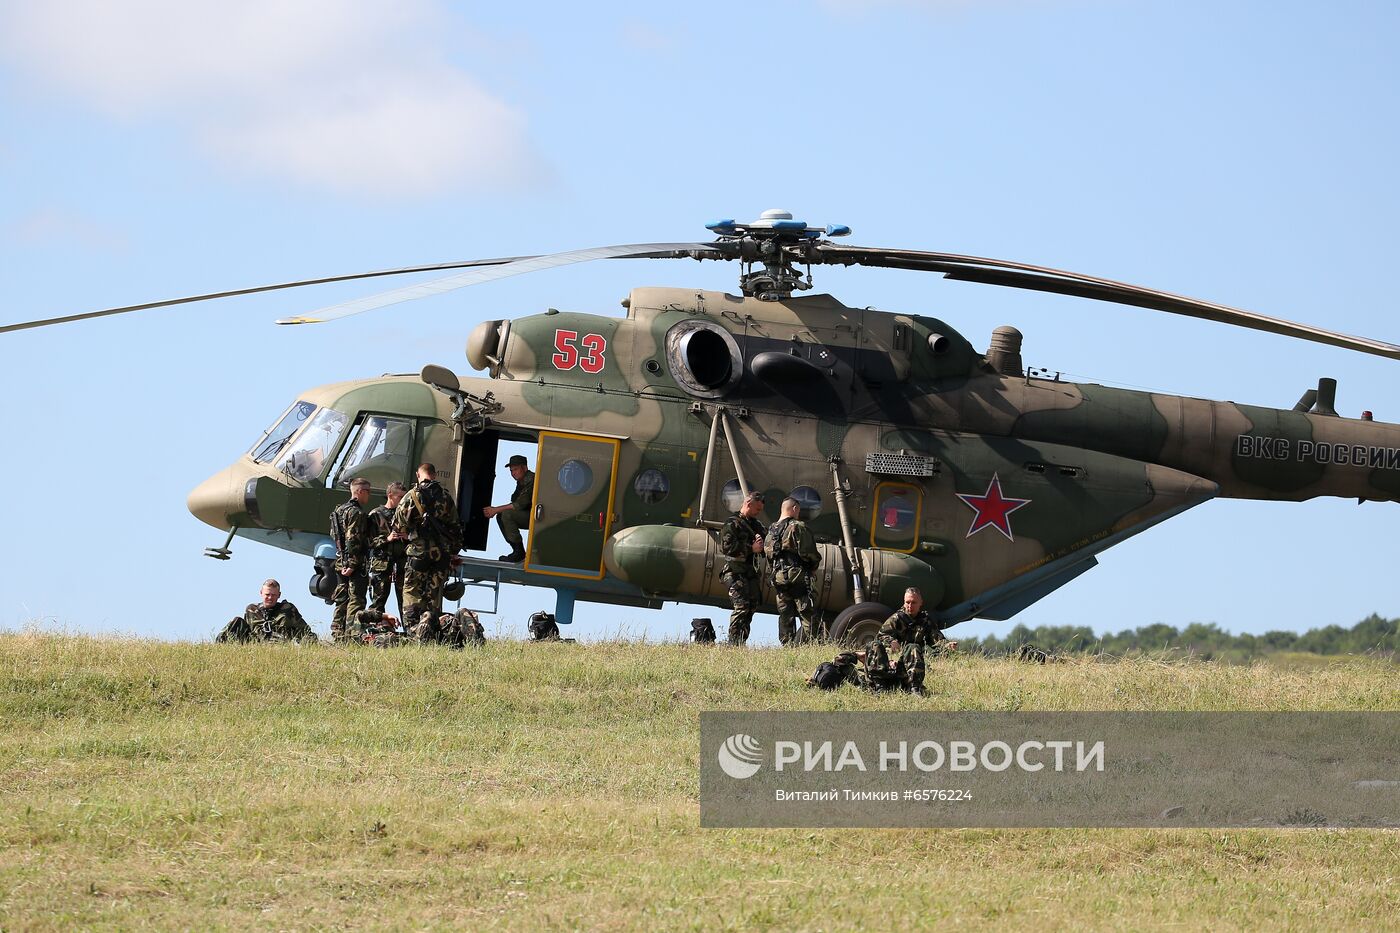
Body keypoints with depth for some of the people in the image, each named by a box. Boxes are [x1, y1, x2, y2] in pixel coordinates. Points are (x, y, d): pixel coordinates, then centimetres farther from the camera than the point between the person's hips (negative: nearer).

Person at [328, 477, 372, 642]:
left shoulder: (339, 509, 17)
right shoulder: (356, 512, -13)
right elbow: (353, 540, -20)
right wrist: (352, 564, -21)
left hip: (340, 563, 9)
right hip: (356, 565, -9)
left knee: (341, 600, 13)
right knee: (356, 599, -8)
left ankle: (337, 634, 16)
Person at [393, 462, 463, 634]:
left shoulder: (413, 495, -4)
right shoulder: (446, 497, 9)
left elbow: (399, 524, -7)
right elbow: (455, 527, 12)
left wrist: (407, 535, 14)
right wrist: (454, 553, 20)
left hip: (419, 550, -4)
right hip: (443, 553, 4)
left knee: (411, 592, 0)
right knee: (435, 593, 8)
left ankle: (411, 630, -10)